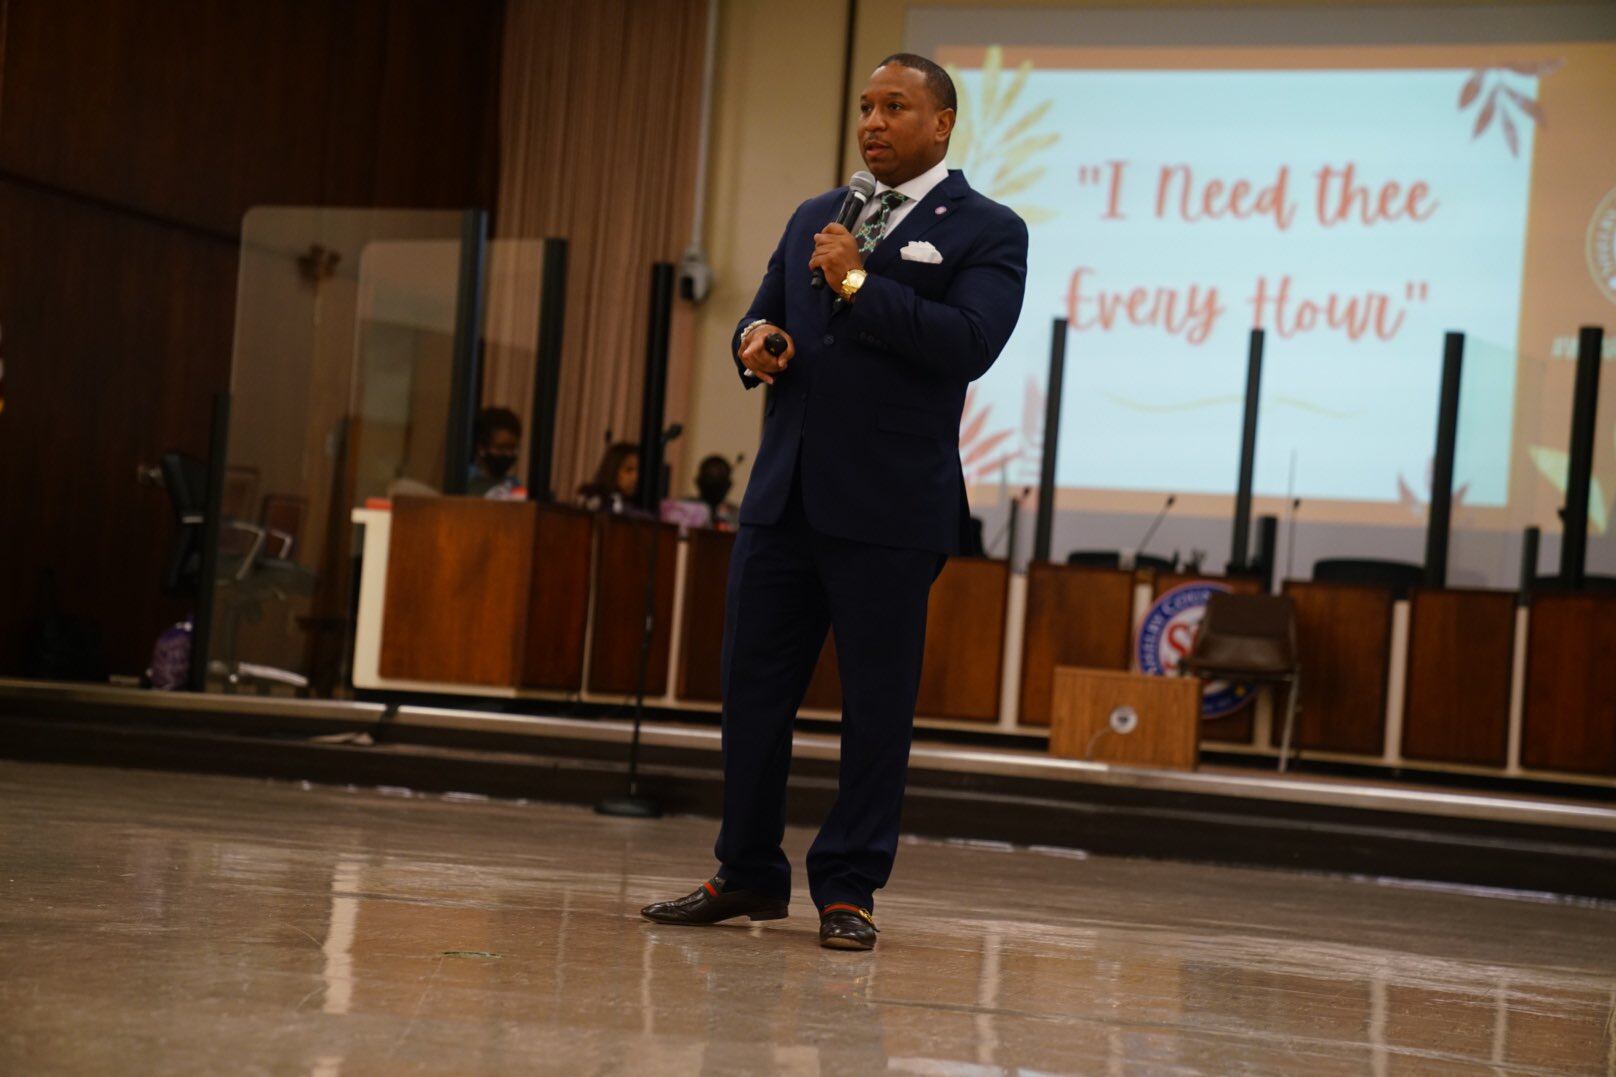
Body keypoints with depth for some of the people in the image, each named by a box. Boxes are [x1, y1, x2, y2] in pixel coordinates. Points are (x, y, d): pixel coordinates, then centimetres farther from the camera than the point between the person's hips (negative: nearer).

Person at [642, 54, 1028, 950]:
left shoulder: (987, 232, 0)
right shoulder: (815, 219, 19)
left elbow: (969, 344, -14)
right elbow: (764, 316, 25)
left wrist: (857, 283, -13)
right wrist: (756, 340, 0)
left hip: (889, 511, -5)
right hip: (783, 498, 6)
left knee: (876, 707, 1)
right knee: (753, 689, 8)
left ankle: (848, 890, 11)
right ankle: (747, 876, 20)